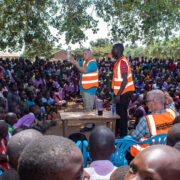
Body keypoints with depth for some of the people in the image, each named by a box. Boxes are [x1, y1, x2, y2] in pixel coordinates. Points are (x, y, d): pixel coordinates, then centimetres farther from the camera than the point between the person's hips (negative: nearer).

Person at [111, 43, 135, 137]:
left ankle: (123, 135, 7)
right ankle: (117, 132, 32)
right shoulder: (119, 61, 12)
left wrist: (118, 95, -27)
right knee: (118, 111, 18)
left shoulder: (123, 62, -19)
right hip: (120, 92, 10)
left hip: (123, 92, -10)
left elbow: (125, 80, -25)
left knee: (122, 113, -3)